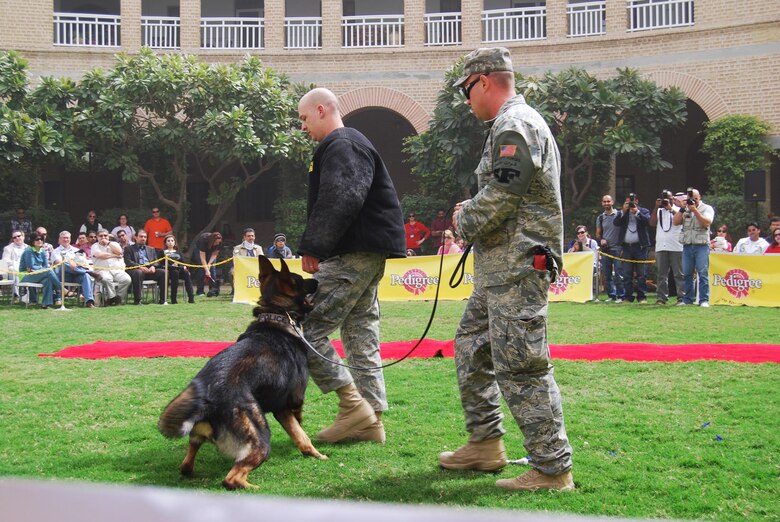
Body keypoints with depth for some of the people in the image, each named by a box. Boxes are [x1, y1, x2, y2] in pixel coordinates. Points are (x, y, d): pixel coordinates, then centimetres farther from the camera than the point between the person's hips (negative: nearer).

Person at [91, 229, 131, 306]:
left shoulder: (114, 244, 22)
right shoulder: (95, 246, 13)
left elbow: (119, 251, 0)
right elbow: (100, 255, -8)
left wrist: (108, 243, 3)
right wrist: (115, 255, 0)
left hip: (118, 270, 3)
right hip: (103, 270, -3)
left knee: (127, 279, -27)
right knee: (106, 279, -38)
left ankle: (119, 297, -18)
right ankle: (112, 297, -25)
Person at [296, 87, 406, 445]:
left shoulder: (340, 147, -11)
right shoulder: (351, 144, 24)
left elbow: (339, 204, -24)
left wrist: (313, 248, -23)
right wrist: (318, 248, 20)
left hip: (353, 254, -11)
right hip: (369, 254, 11)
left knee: (307, 329, -10)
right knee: (360, 334, 12)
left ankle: (352, 403, -9)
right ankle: (371, 420, 15)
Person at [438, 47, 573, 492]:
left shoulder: (514, 126, -13)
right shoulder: (514, 124, 21)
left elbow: (501, 197, -21)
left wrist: (464, 223, -4)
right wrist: (471, 210, 11)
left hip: (517, 267, -11)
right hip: (500, 268, 11)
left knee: (520, 365, -10)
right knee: (472, 346, 19)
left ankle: (554, 469, -4)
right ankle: (486, 444, 27)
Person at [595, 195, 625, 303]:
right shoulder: (600, 217, 12)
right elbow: (598, 233, 18)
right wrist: (601, 240, -3)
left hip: (617, 248, -4)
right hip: (605, 249, 4)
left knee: (618, 274, -7)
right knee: (607, 275, 7)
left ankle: (620, 295, -3)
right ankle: (611, 295, 15)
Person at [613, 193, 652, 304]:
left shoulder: (643, 211, 9)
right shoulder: (622, 212, 15)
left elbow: (647, 220, -10)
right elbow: (616, 222, -2)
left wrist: (636, 212, -13)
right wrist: (623, 211, -10)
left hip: (640, 246, -2)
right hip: (626, 247, 3)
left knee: (641, 274, -3)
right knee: (627, 274, 3)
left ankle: (642, 297, 0)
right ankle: (628, 296, 7)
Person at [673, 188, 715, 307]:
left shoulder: (707, 208, 5)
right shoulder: (685, 209, 15)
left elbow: (707, 223, -11)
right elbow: (675, 222, 5)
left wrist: (695, 210, -12)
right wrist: (682, 209, -4)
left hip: (701, 245, -4)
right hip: (687, 245, 4)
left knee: (703, 273, -8)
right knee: (687, 274, 6)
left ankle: (704, 300, -9)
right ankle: (687, 299, 12)